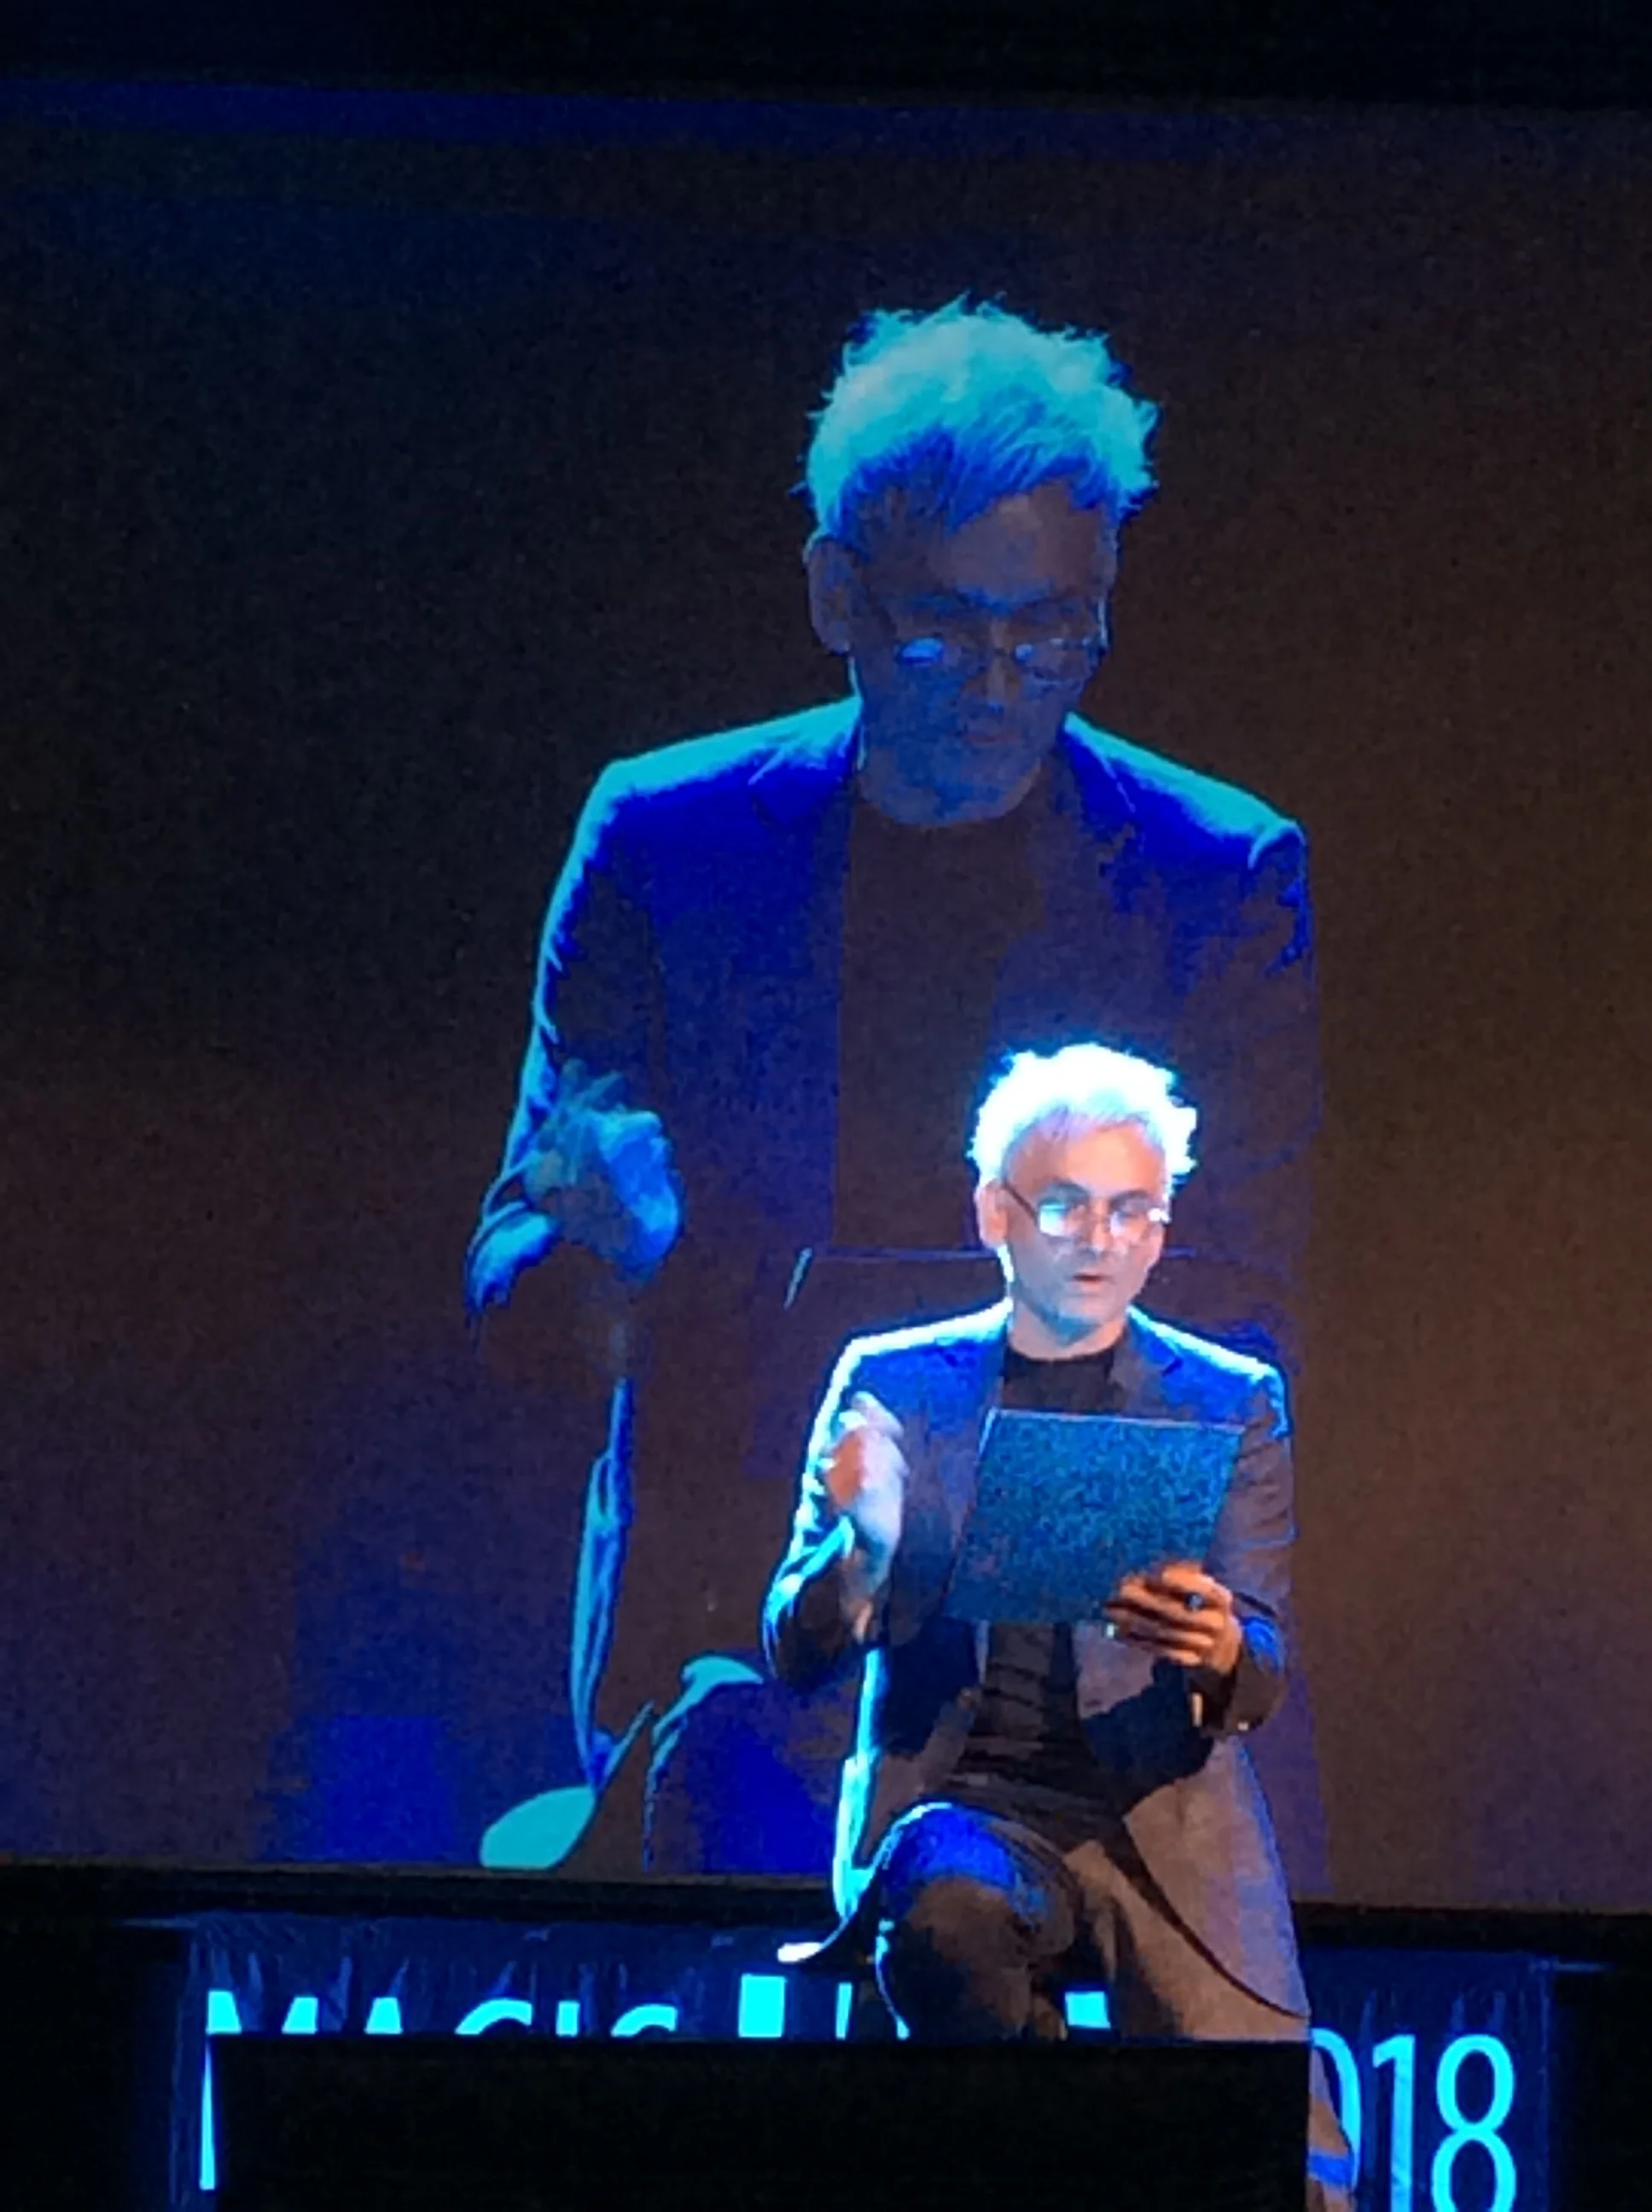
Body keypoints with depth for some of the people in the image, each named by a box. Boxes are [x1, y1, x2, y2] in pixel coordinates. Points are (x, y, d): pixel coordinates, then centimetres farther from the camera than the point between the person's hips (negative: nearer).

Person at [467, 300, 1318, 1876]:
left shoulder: (1221, 879, 3)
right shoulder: (665, 837, 5)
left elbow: (1235, 1323, 2)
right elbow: (519, 1248, 7)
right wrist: (604, 1234, -16)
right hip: (719, 1624, 1)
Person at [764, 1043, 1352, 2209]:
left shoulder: (1230, 1401, 8)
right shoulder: (892, 1384, 9)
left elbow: (1265, 1670, 1)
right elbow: (797, 1652, 4)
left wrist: (1218, 1651, -25)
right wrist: (861, 1541, -19)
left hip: (1167, 1820, 0)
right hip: (964, 1798, 0)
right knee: (952, 1910, -36)